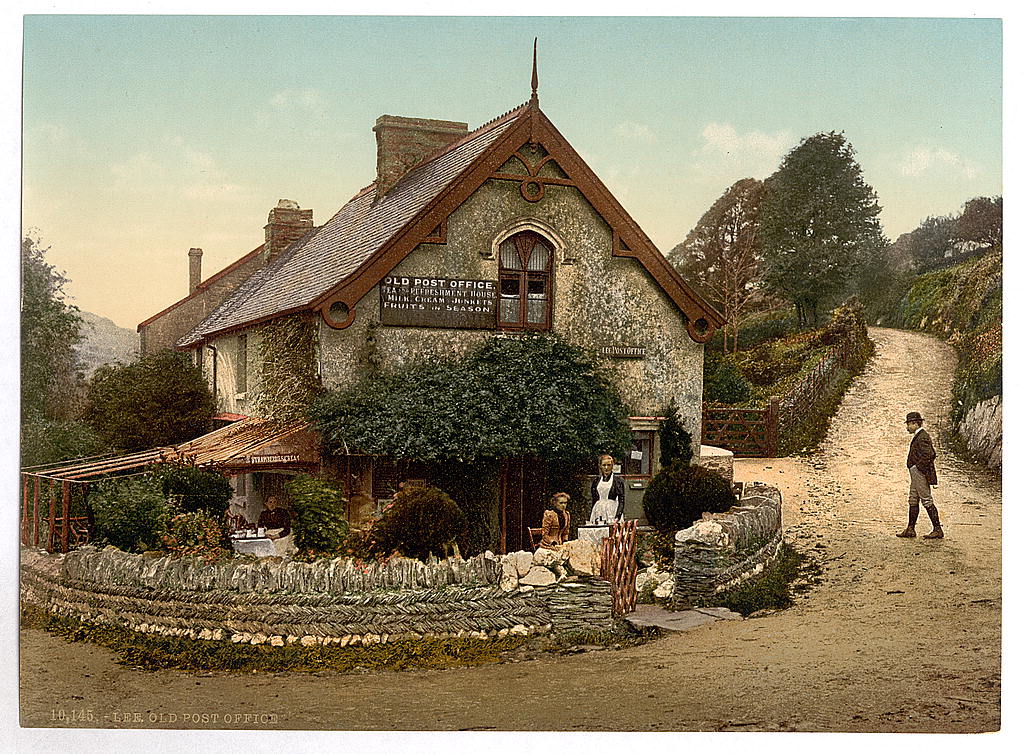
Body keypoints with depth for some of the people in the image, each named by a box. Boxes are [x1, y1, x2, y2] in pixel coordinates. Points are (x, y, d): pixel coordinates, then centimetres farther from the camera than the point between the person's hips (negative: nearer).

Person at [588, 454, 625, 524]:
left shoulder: (618, 480, 2)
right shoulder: (596, 480, 12)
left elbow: (621, 501, -3)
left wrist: (617, 517, -16)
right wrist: (589, 519, 10)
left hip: (612, 512, -3)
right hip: (598, 512, 3)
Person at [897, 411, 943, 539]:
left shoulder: (922, 437, -17)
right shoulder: (920, 436, 15)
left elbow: (928, 455, -27)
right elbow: (933, 453, 22)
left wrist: (919, 468, -18)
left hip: (919, 473, -11)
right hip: (915, 474, 11)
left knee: (927, 501, -7)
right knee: (913, 501, 13)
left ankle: (937, 530, -2)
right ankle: (910, 529, 17)